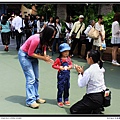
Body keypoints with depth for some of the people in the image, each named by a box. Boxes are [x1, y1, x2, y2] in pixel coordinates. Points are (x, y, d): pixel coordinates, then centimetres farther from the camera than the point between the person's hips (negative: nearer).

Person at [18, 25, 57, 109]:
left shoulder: (44, 39, -9)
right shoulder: (36, 39, -33)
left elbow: (43, 48, 5)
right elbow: (30, 53, -25)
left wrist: (45, 56, -16)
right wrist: (43, 58, -24)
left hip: (33, 56, 8)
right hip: (24, 55, -8)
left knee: (36, 78, 7)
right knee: (31, 78, -14)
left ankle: (36, 97, 16)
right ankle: (30, 101, -10)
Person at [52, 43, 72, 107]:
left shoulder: (68, 58, 4)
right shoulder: (59, 59, -12)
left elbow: (71, 64, 17)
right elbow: (53, 65, -8)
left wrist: (70, 66, -5)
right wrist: (59, 67, -20)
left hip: (67, 75, 5)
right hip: (61, 75, -5)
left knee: (67, 88, 14)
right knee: (60, 88, 0)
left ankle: (66, 100, 28)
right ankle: (59, 101, 11)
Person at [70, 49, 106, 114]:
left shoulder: (89, 71, -21)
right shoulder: (100, 68, 4)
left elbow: (81, 84, -13)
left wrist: (80, 73, -2)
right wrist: (83, 72, 7)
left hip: (94, 98, -9)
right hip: (102, 96, 9)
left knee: (73, 110, 3)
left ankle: (95, 112, -4)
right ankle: (97, 110, 14)